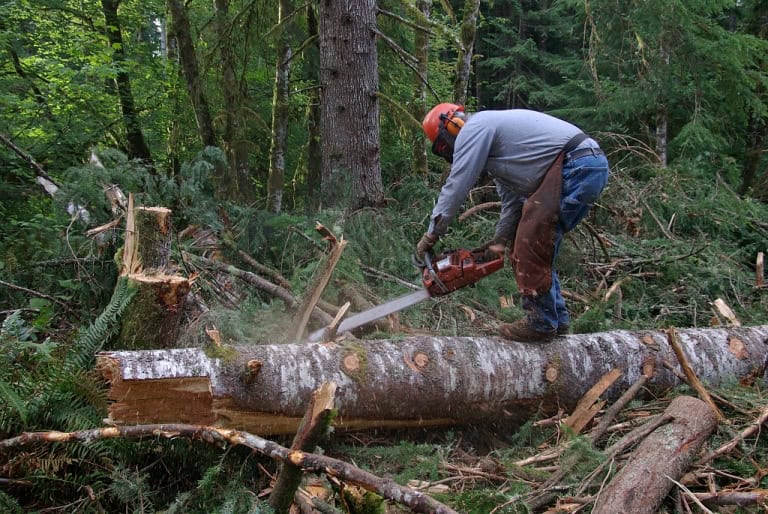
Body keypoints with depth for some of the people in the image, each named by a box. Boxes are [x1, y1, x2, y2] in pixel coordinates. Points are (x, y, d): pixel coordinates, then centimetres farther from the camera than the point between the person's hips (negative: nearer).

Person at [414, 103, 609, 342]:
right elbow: (512, 201, 27)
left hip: (576, 165, -10)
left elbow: (456, 186, -6)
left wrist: (431, 234, 0)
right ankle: (556, 318, 17)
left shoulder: (474, 128, -2)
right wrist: (498, 244, 23)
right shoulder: (491, 145, 27)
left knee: (533, 244, -7)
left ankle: (541, 323, 0)